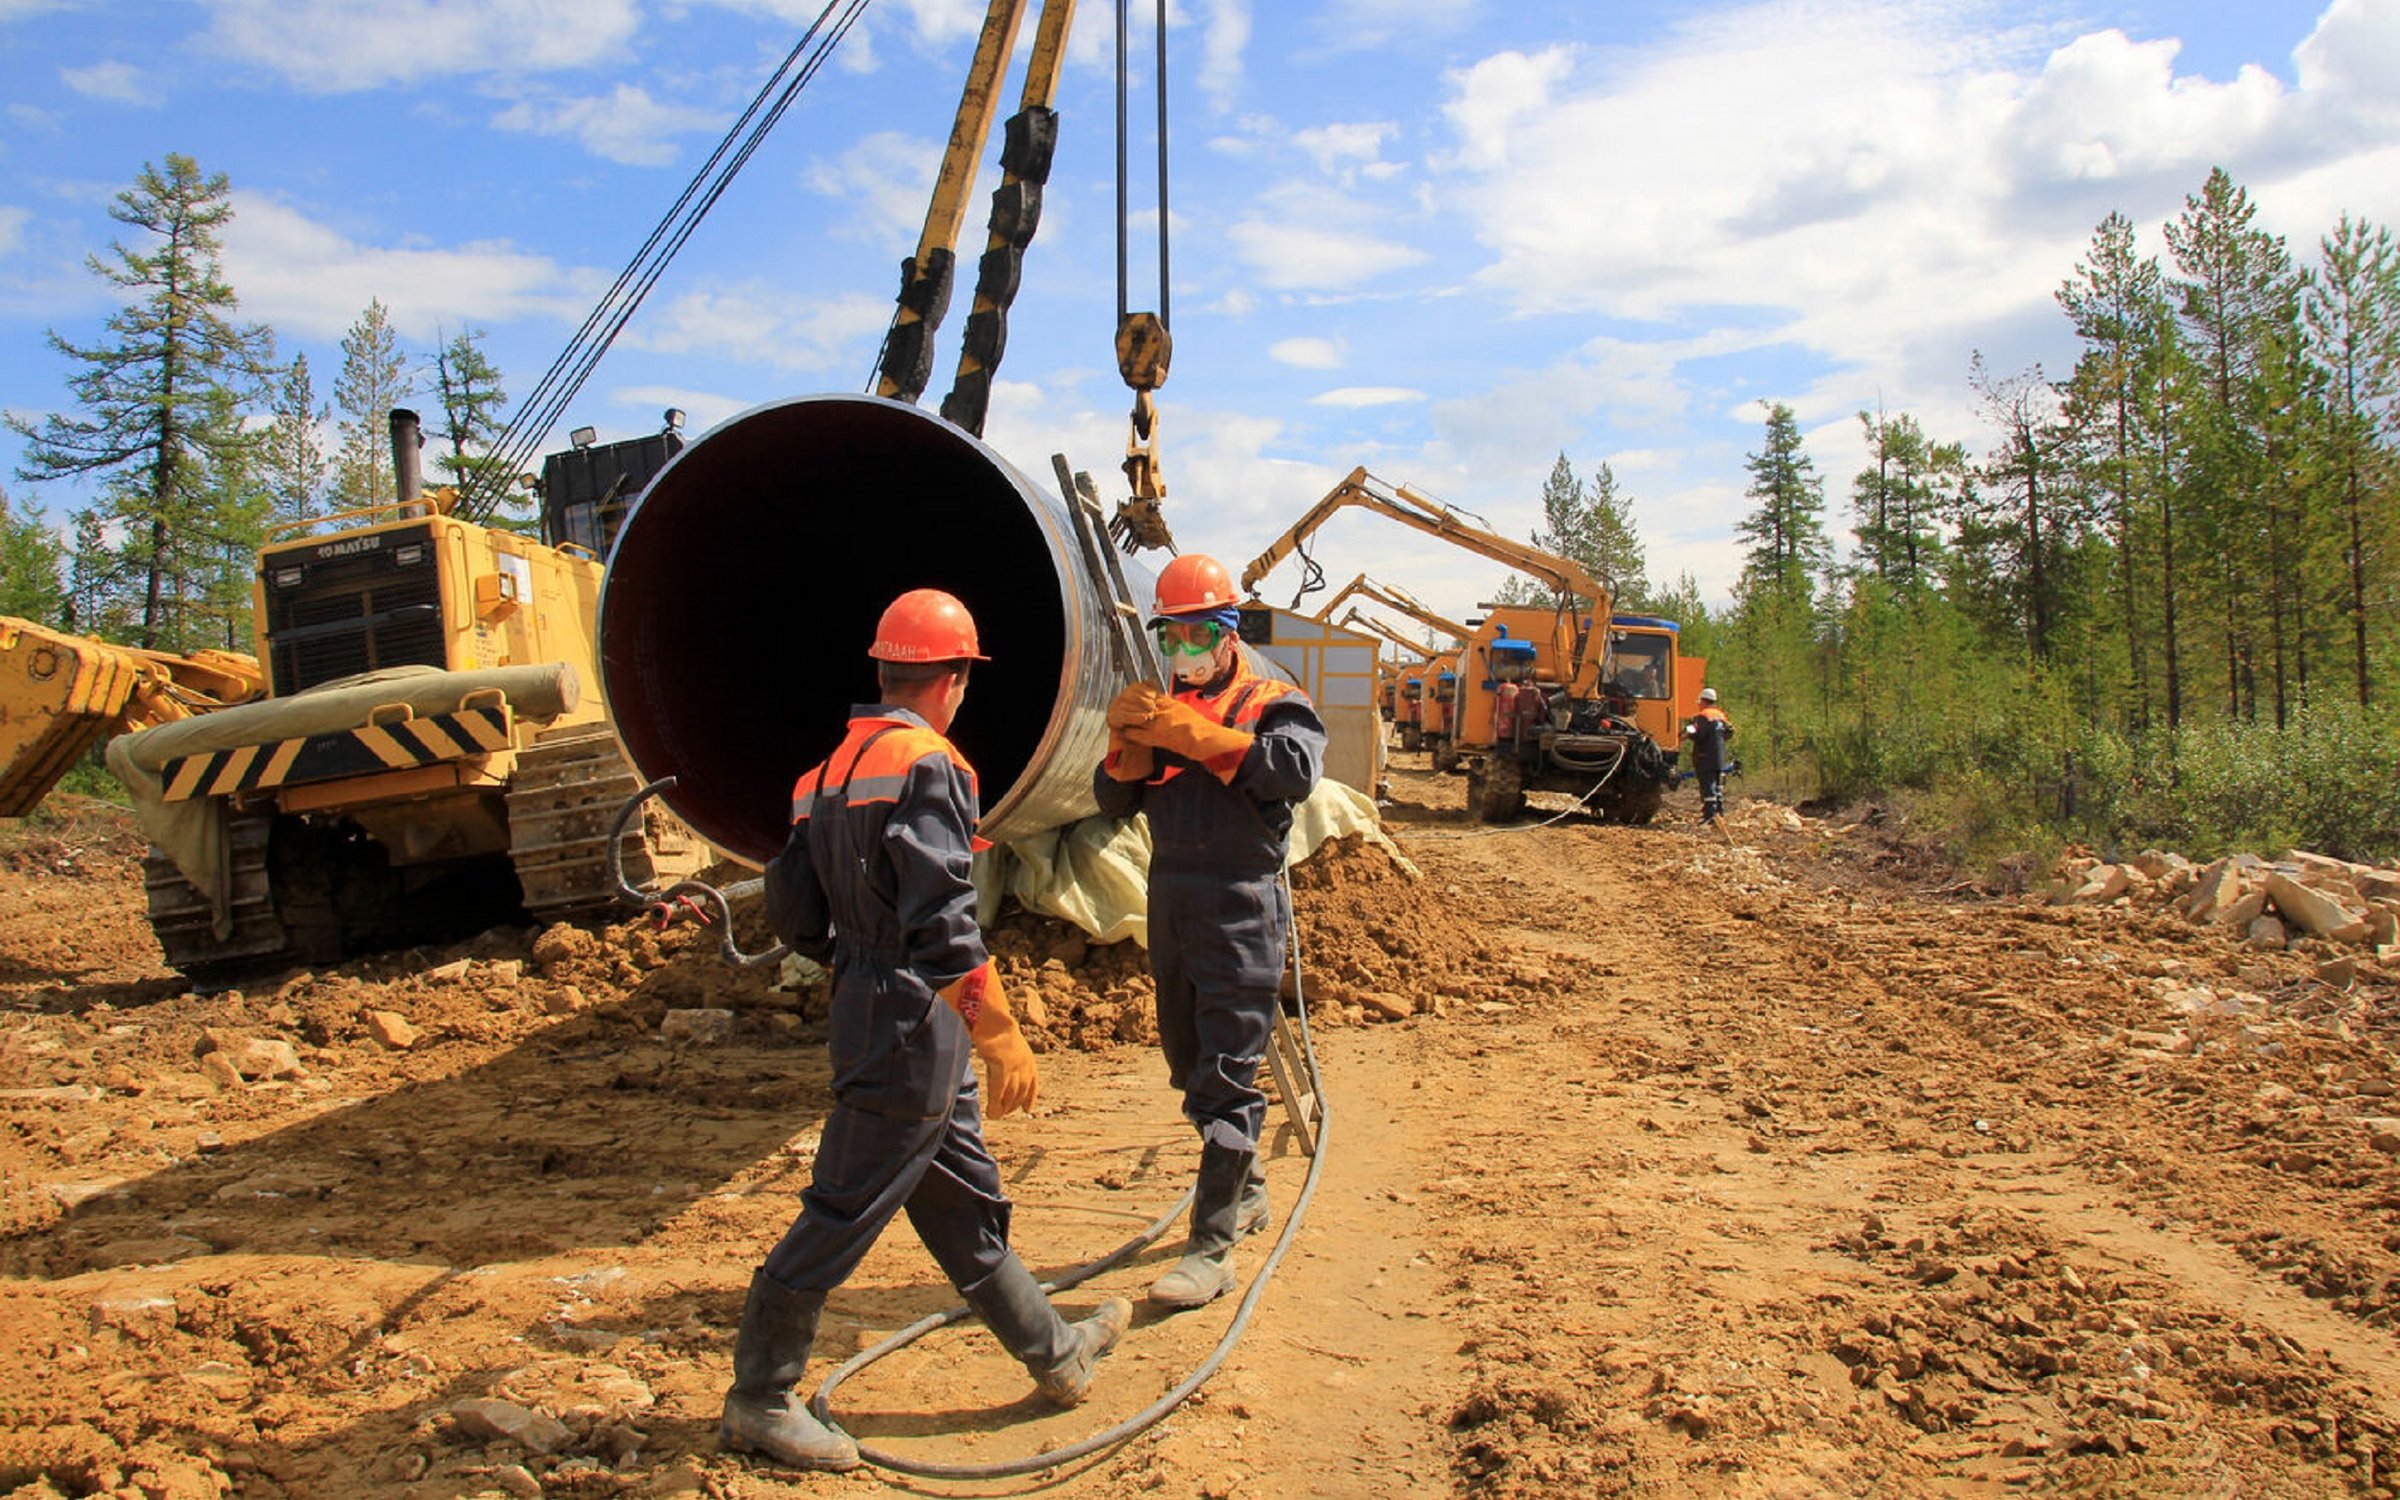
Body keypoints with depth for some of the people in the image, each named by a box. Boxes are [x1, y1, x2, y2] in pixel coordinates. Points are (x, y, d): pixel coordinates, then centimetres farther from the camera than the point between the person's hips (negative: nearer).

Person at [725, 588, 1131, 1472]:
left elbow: (791, 912, 13)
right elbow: (943, 924, -25)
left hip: (868, 1011, 10)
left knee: (966, 1204, 17)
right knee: (844, 1214, 1)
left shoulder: (833, 770, 11)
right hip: (913, 1030, -10)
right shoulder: (924, 766, -17)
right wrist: (1000, 1036, -23)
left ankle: (1056, 1355, 31)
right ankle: (758, 1401, 14)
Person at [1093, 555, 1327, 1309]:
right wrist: (1128, 745, -10)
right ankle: (1245, 1190, 37)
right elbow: (1115, 802, 10)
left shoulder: (1272, 704, -4)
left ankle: (1211, 1247, -3)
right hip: (1170, 901, 7)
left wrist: (1195, 735, -27)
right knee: (1191, 1064, 18)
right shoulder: (1162, 707, 15)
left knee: (1225, 1076, -7)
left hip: (1241, 907, -7)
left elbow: (1297, 769, -25)